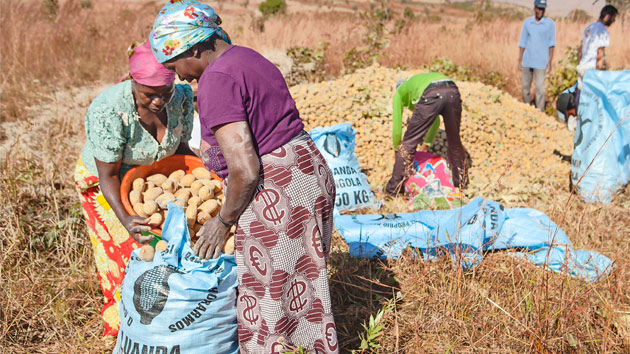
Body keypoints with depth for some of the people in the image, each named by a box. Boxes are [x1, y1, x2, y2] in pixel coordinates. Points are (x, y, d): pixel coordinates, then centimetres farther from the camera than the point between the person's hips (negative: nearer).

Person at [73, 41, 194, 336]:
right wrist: (124, 217, -42)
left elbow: (180, 147, -5)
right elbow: (108, 174, -29)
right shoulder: (108, 111, -35)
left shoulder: (181, 97, -21)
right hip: (108, 187, -4)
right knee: (127, 255, 2)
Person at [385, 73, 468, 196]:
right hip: (453, 91, 5)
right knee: (454, 141, 24)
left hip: (431, 96, -5)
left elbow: (397, 129, 26)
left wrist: (397, 150, 41)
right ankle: (461, 182, 40)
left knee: (408, 143, 8)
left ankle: (393, 189, 13)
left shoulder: (400, 92, 30)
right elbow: (435, 121, 50)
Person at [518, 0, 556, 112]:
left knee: (540, 88, -7)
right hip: (527, 61, 3)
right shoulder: (527, 22, 7)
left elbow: (551, 44, 0)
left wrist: (550, 61, -6)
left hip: (540, 62, -3)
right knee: (525, 87, 8)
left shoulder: (550, 23, 0)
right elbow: (522, 43, 11)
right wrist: (519, 60, 8)